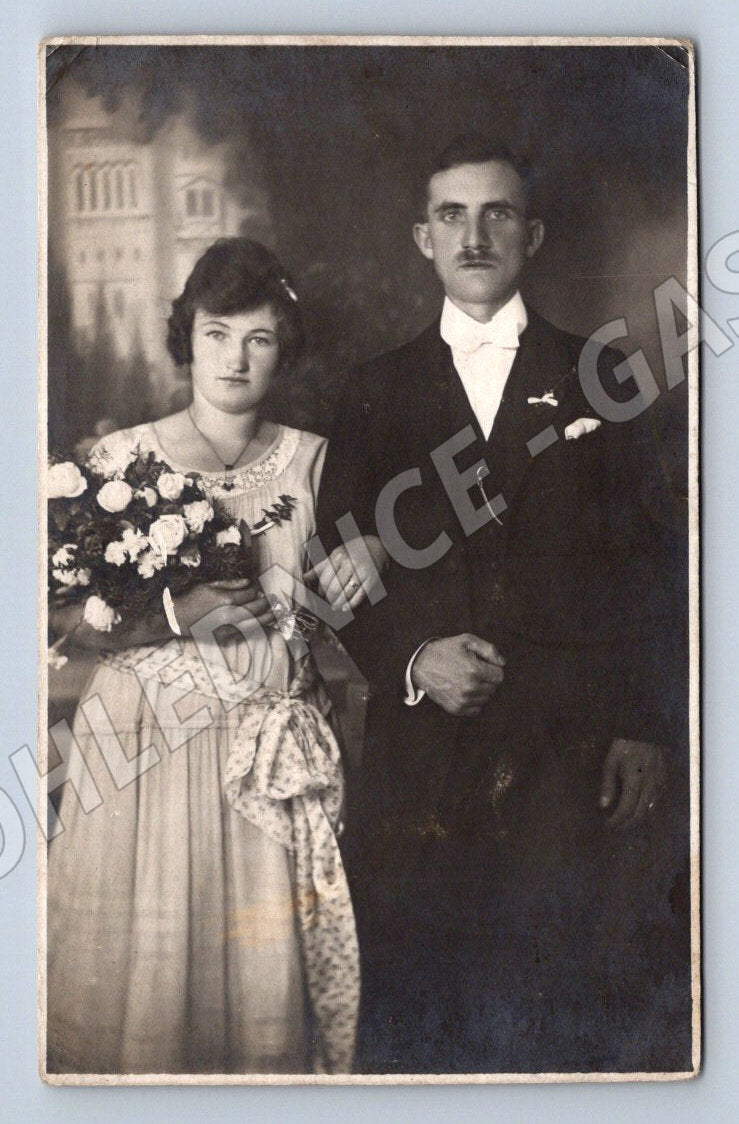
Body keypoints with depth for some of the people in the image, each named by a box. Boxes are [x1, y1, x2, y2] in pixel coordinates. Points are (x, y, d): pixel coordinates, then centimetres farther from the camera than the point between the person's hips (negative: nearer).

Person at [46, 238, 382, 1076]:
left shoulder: (309, 460, 6)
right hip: (146, 742, -2)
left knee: (264, 962, 5)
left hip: (272, 751, 2)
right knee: (147, 966, 3)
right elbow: (77, 619, -5)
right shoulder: (124, 458, -1)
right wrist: (179, 615, -17)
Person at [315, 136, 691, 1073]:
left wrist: (648, 731, -3)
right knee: (422, 1011, 4)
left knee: (588, 1007, 1)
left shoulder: (597, 381, 8)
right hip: (422, 744, 1)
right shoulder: (376, 392, 11)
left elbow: (652, 565, 5)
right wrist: (412, 662, -9)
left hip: (579, 746, 0)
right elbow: (338, 570, 8)